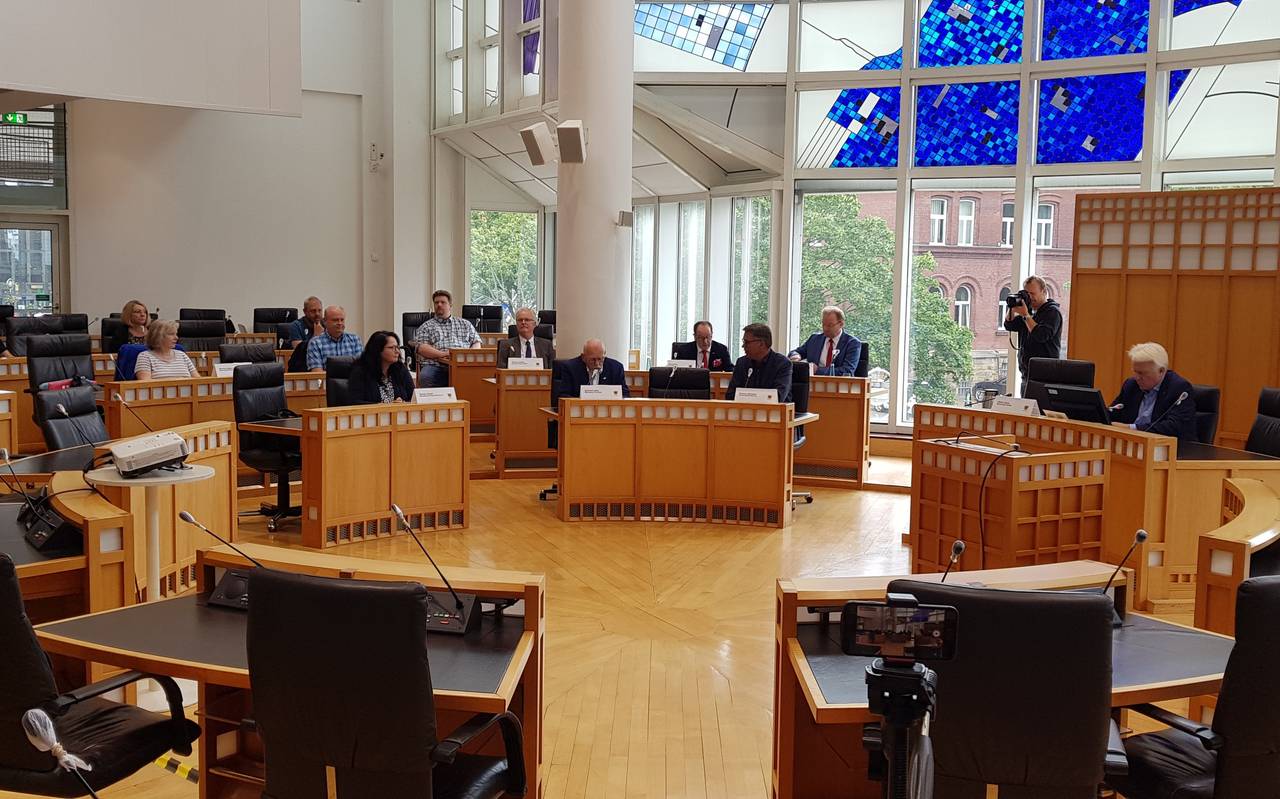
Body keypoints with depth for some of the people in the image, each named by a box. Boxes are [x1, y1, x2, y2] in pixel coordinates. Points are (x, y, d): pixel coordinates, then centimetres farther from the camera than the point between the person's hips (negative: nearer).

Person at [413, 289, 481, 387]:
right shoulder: (426, 326, 19)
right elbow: (420, 348, 5)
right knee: (425, 377, -37)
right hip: (435, 366, -1)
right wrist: (442, 354, -11)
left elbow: (477, 343, 22)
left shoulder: (465, 324, 27)